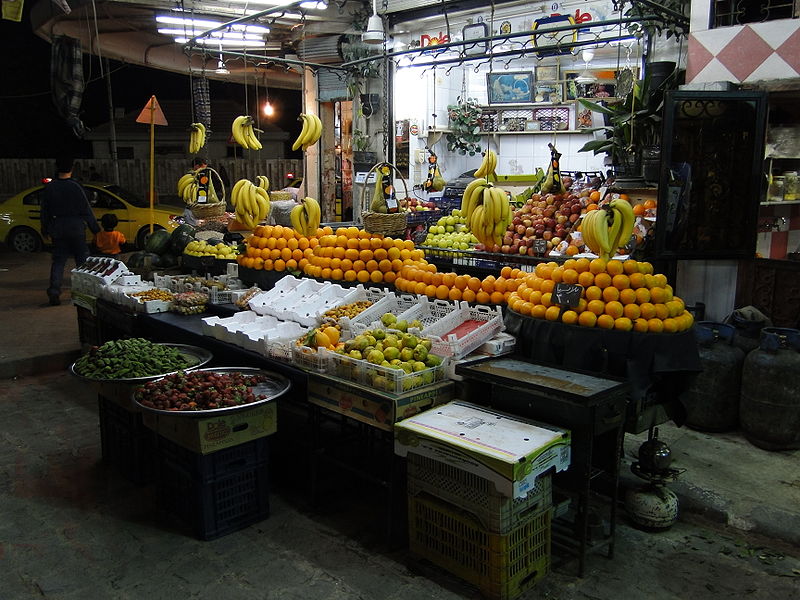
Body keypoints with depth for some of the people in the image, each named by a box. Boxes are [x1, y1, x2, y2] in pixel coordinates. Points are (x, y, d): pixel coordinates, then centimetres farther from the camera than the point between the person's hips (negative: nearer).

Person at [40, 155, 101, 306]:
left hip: (57, 229, 3)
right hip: (76, 228, -3)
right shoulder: (76, 187, -9)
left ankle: (54, 292, -3)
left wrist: (45, 230, 20)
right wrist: (96, 229, 0)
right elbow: (86, 210, -7)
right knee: (82, 259, 7)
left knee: (58, 261, 7)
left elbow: (45, 211, 9)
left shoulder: (49, 187, 2)